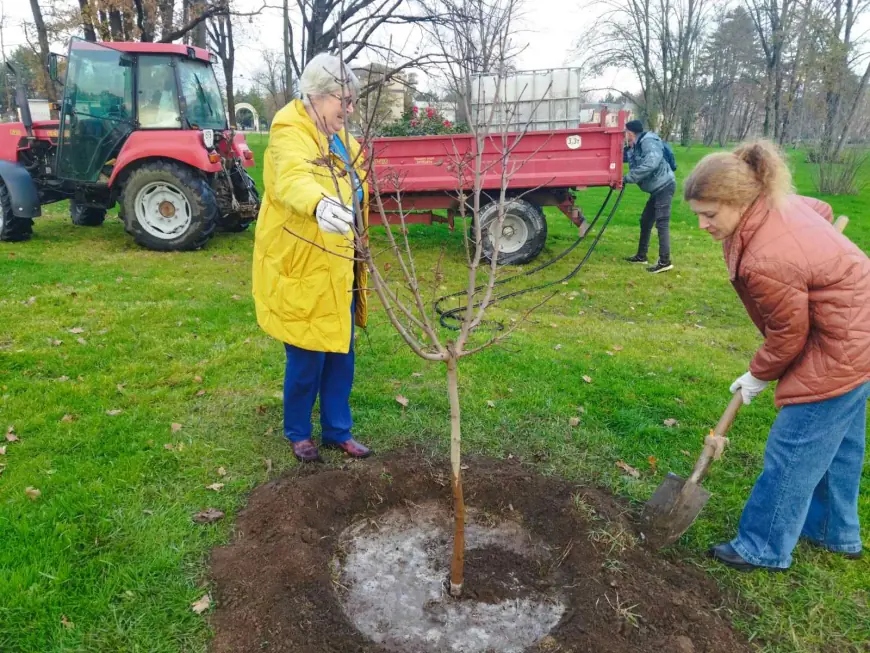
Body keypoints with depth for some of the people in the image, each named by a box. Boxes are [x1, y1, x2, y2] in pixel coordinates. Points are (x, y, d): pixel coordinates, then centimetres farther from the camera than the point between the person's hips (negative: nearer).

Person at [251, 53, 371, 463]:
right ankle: (298, 432, 25)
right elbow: (293, 181, -40)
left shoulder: (338, 137, 12)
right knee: (307, 358, 3)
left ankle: (338, 431, 28)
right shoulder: (290, 135, -16)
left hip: (339, 268, 8)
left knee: (341, 355, 13)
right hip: (304, 270, -8)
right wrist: (319, 205, -60)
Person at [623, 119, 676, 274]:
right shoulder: (636, 148, 16)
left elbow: (651, 163, -31)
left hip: (664, 186, -10)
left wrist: (629, 178, -28)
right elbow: (635, 167, 7)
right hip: (657, 188, 10)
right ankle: (641, 256, 26)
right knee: (645, 221, 16)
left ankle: (665, 261, -12)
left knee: (662, 223, -12)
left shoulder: (648, 142, -15)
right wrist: (630, 151, -5)